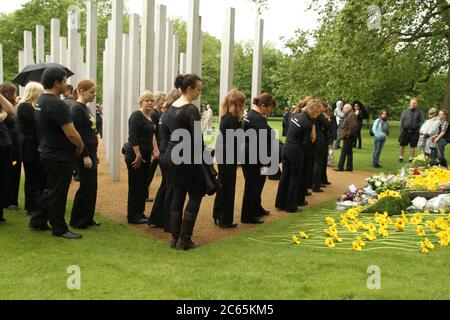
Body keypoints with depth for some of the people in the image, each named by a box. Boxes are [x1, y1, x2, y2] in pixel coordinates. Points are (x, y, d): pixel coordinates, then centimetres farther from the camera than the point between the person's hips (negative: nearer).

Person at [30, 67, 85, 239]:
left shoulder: (41, 100, 10)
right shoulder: (56, 104, -22)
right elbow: (71, 133, -25)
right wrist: (81, 146, -5)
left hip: (47, 153, 10)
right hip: (59, 157, -10)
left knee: (49, 190, 21)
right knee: (58, 193, 1)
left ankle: (37, 222, 30)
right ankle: (59, 228, 12)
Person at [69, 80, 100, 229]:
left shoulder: (85, 108, 15)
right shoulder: (77, 109, -13)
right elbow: (77, 135, -19)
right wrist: (85, 156, -21)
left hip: (91, 152, 9)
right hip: (84, 154, -9)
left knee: (92, 187, 13)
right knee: (85, 187, -3)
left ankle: (88, 219, 22)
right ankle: (77, 221, 7)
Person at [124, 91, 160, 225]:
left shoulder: (150, 117, 14)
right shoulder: (136, 116, -12)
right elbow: (133, 136, -19)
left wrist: (155, 150, 10)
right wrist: (138, 155, -23)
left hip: (146, 155, 9)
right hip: (135, 155, -9)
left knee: (143, 185, 12)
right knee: (135, 185, -2)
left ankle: (140, 213, 21)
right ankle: (133, 216, 5)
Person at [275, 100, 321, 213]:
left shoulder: (297, 115, 3)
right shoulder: (308, 124, -19)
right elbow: (305, 144, -14)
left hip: (286, 148, 7)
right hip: (296, 151, -7)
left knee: (284, 176, 14)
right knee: (294, 179, 6)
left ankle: (280, 204, 22)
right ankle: (290, 206, 13)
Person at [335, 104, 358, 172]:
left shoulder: (351, 115, -15)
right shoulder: (348, 115, 17)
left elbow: (353, 126, -26)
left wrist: (348, 134, -22)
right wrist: (343, 133, 15)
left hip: (348, 137, -10)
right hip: (348, 137, 10)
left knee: (344, 152, -7)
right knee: (349, 152, 12)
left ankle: (340, 167, -4)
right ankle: (349, 167, 16)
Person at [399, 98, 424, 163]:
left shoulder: (419, 112, 4)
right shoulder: (405, 111, 7)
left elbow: (421, 121, 3)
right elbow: (402, 121, 8)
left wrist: (419, 131, -8)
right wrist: (401, 130, 0)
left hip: (414, 132, -1)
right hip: (405, 131, 1)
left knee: (413, 146, 4)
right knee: (402, 145, 4)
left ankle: (411, 159, 16)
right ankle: (401, 157, 18)